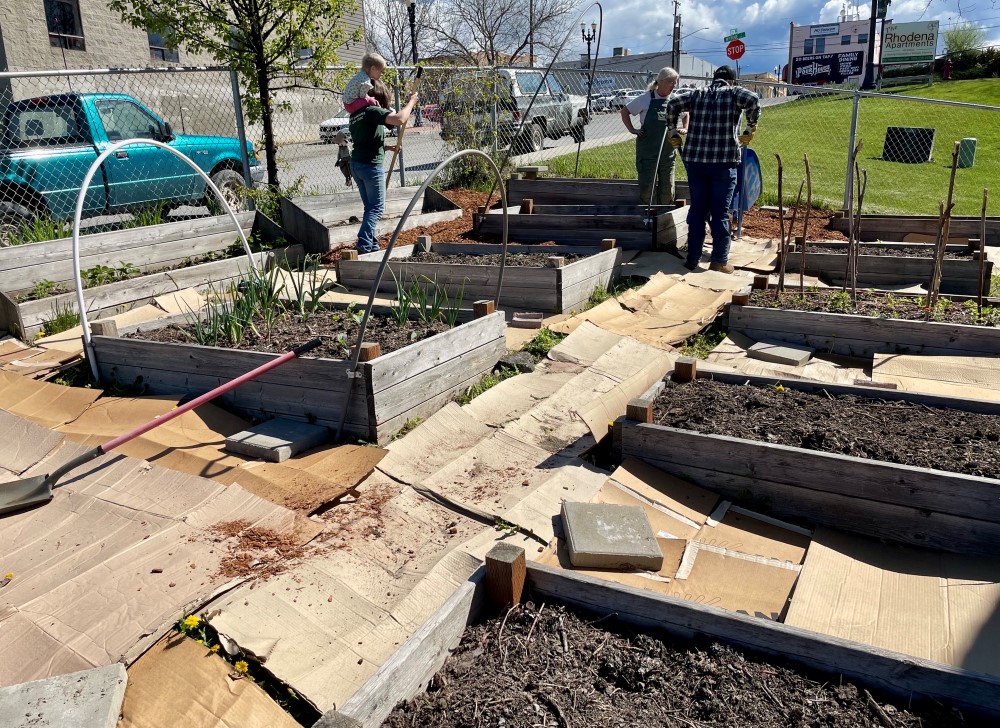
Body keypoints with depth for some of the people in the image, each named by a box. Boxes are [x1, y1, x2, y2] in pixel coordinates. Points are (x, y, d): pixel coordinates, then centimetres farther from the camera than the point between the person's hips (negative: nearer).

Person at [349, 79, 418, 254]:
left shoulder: (356, 114, 16)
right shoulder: (373, 111, -12)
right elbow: (399, 119, -26)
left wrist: (386, 147, 22)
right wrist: (411, 101, -11)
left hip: (356, 164, 9)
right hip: (371, 165, -9)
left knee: (370, 207, 16)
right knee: (376, 208, -3)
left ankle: (371, 244, 18)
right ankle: (364, 245, -11)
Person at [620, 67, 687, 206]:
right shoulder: (646, 99, -5)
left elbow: (685, 115, 26)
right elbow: (625, 111, 5)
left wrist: (685, 128, 10)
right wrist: (632, 130, -2)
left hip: (668, 152, 4)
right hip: (647, 151, -4)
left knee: (667, 187, 7)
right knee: (647, 187, -4)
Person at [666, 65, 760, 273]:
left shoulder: (697, 94, 12)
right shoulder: (734, 93, 4)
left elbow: (673, 102, 0)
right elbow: (753, 99, -14)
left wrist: (673, 131, 7)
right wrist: (750, 128, -3)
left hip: (695, 161, 3)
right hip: (724, 162, -3)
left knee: (697, 211, 10)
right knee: (720, 213, 3)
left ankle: (692, 259, 12)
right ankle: (719, 261, 5)